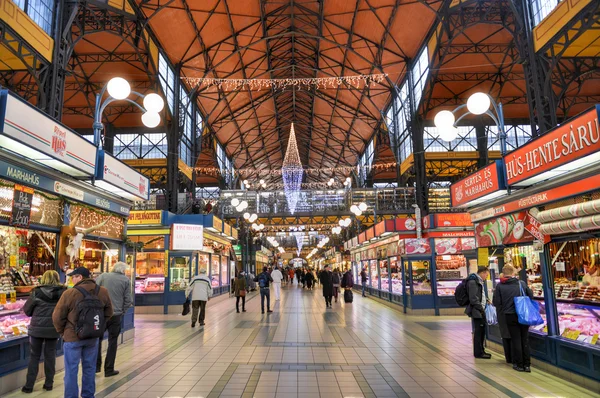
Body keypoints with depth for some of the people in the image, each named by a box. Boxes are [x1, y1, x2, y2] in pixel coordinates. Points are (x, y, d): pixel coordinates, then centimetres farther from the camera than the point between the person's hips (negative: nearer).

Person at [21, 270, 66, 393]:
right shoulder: (63, 292, -6)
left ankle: (29, 385, 17)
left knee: (34, 357, 12)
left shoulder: (37, 292, -9)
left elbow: (27, 311, 0)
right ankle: (49, 384, 19)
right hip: (54, 329, 1)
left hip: (37, 328, -1)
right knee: (50, 356, 12)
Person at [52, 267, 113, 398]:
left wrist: (62, 332, 7)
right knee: (89, 368, 16)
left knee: (71, 371, 8)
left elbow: (57, 317, -8)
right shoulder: (103, 292, -3)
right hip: (93, 336, 4)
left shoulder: (69, 294, -15)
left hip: (72, 337, -4)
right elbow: (108, 313, 6)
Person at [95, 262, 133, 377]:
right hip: (116, 314, -1)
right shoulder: (126, 280, -3)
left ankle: (96, 366, 21)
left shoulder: (103, 276, 0)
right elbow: (127, 299, -4)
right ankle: (109, 369, 14)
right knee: (112, 341, 9)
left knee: (98, 338, 18)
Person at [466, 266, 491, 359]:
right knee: (478, 332, -2)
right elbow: (473, 299, -21)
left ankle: (480, 350, 27)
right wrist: (481, 309, -17)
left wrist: (486, 300, 11)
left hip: (480, 310, 10)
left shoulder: (479, 281, 15)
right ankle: (478, 352, 8)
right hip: (476, 311, -10)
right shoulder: (473, 282, -17)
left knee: (482, 330, 16)